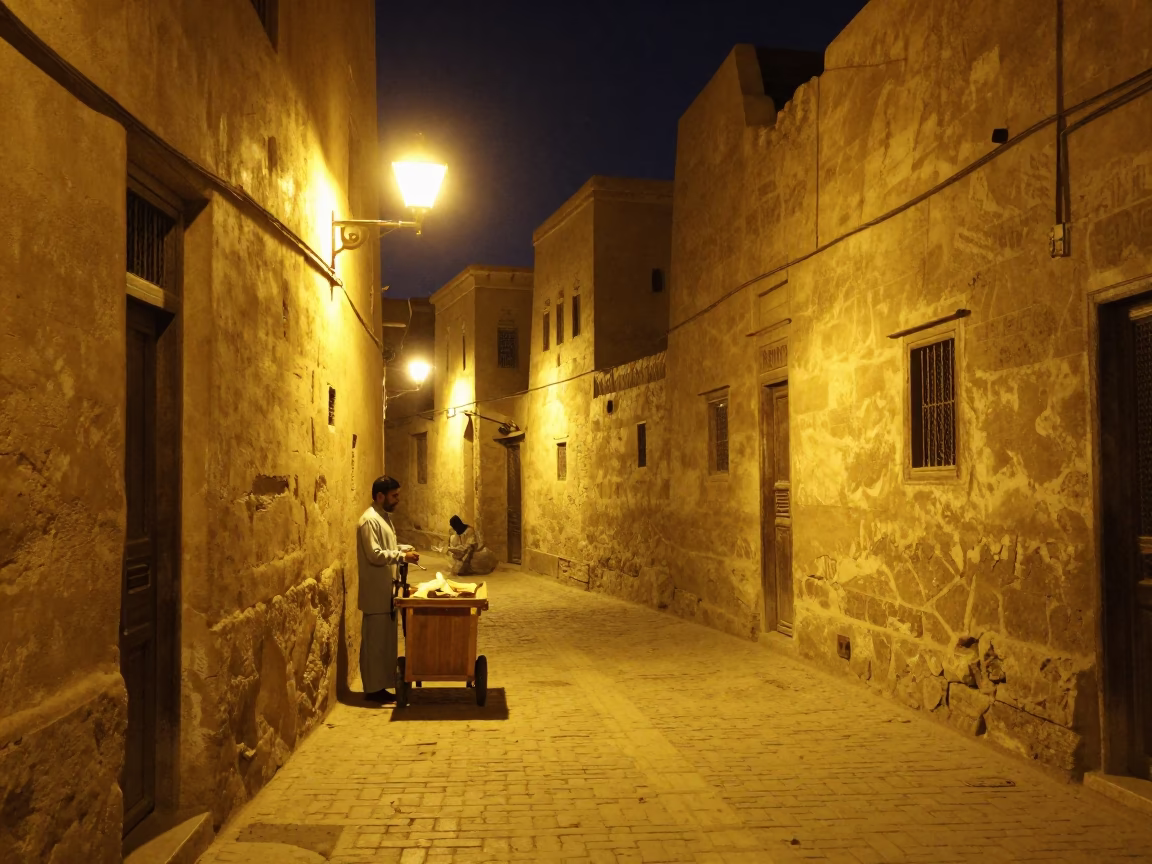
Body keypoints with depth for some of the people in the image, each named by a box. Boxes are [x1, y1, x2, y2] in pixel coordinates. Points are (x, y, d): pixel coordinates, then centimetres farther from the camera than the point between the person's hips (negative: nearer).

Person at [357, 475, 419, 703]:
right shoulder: (370, 520, -17)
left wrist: (402, 552, 6)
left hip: (386, 590, 10)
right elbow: (375, 555, -23)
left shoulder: (384, 516, 14)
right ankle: (373, 689, 6)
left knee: (385, 639, 14)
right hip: (376, 592, -10)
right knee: (375, 640, -2)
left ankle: (382, 684, 21)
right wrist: (403, 556, -20)